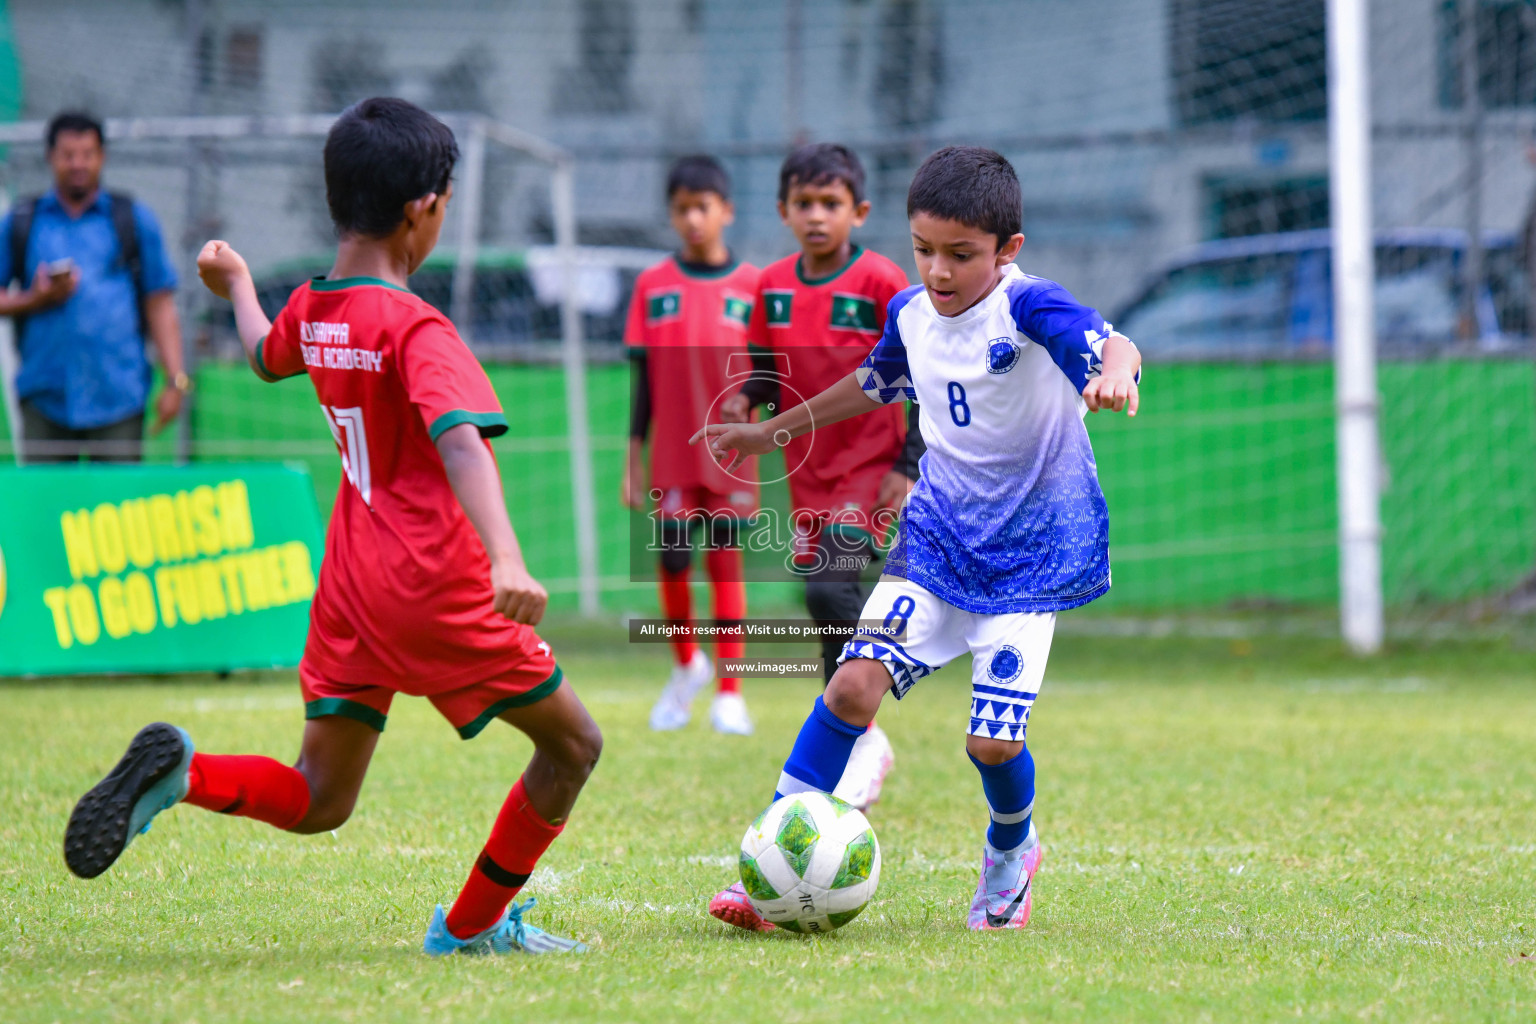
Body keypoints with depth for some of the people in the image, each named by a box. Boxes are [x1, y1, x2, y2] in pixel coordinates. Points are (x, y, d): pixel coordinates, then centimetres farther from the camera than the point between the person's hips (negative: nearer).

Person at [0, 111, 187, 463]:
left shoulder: (135, 220, 11)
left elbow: (160, 306, 8)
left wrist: (175, 380, -1)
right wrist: (36, 300, -7)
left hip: (118, 397, 0)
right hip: (45, 397, 1)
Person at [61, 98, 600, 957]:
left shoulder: (310, 310, 7)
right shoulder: (415, 328, -16)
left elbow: (267, 358, 32)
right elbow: (461, 443, -31)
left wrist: (237, 286, 52)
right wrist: (506, 558, -43)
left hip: (350, 588, 7)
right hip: (438, 587, -7)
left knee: (317, 802, 11)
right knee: (574, 743, 10)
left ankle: (178, 773, -15)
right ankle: (472, 926, 16)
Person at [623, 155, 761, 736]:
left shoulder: (750, 286, 2)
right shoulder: (653, 286, 3)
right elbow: (643, 380, 4)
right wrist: (633, 461, 1)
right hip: (672, 454, 1)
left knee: (726, 560, -1)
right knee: (672, 558, 1)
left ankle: (729, 694, 3)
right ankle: (686, 666, 26)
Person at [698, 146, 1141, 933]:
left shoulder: (1027, 308, -19)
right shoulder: (911, 314, 1)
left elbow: (1113, 345, -38)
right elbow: (874, 384, 23)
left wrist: (1115, 373, -62)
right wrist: (772, 432, 31)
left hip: (1032, 555, -5)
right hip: (937, 536, 5)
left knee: (992, 739, -11)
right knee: (855, 684, -14)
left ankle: (1011, 853, 24)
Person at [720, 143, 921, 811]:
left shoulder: (881, 283, -11)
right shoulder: (772, 287, 4)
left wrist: (909, 467, -12)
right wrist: (747, 399, -7)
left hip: (870, 469, -6)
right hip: (808, 472, 6)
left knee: (832, 588, -23)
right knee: (830, 602, 10)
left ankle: (856, 738, -12)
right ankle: (866, 744, 25)